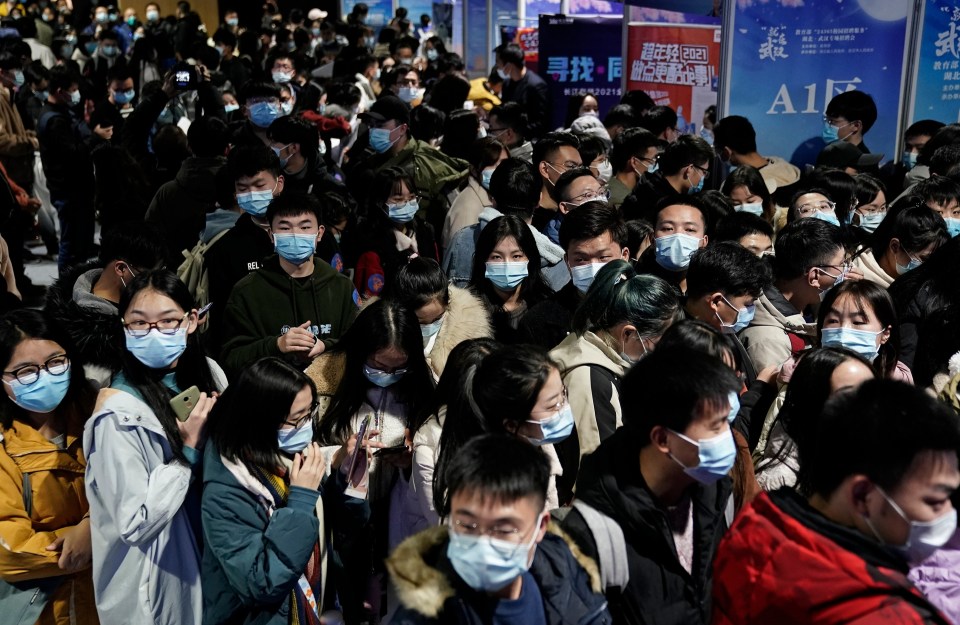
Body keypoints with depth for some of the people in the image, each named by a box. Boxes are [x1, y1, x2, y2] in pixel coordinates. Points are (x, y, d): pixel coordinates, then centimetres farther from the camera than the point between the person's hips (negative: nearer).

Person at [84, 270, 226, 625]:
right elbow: (134, 524, -25)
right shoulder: (120, 413, -24)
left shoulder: (208, 373, -4)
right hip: (155, 578, -6)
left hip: (209, 549, 6)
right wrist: (189, 449, -25)